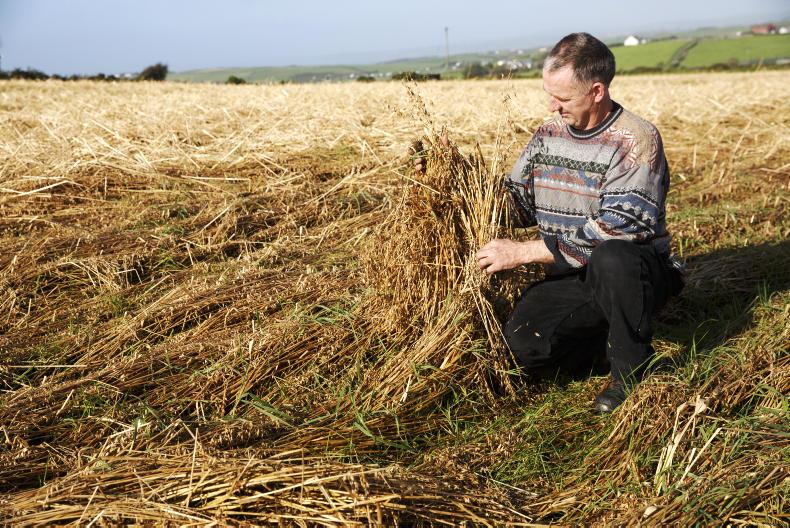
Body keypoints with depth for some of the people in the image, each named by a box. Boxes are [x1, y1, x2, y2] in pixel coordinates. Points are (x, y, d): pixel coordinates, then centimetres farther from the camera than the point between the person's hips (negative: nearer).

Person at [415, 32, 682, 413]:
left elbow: (611, 234, -24)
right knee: (522, 347, -20)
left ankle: (633, 368, -13)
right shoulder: (548, 135, 5)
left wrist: (523, 252, -24)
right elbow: (516, 204, 14)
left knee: (611, 260, -40)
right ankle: (612, 334, 9)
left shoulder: (636, 141, -15)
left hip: (635, 273, -4)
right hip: (570, 278, 5)